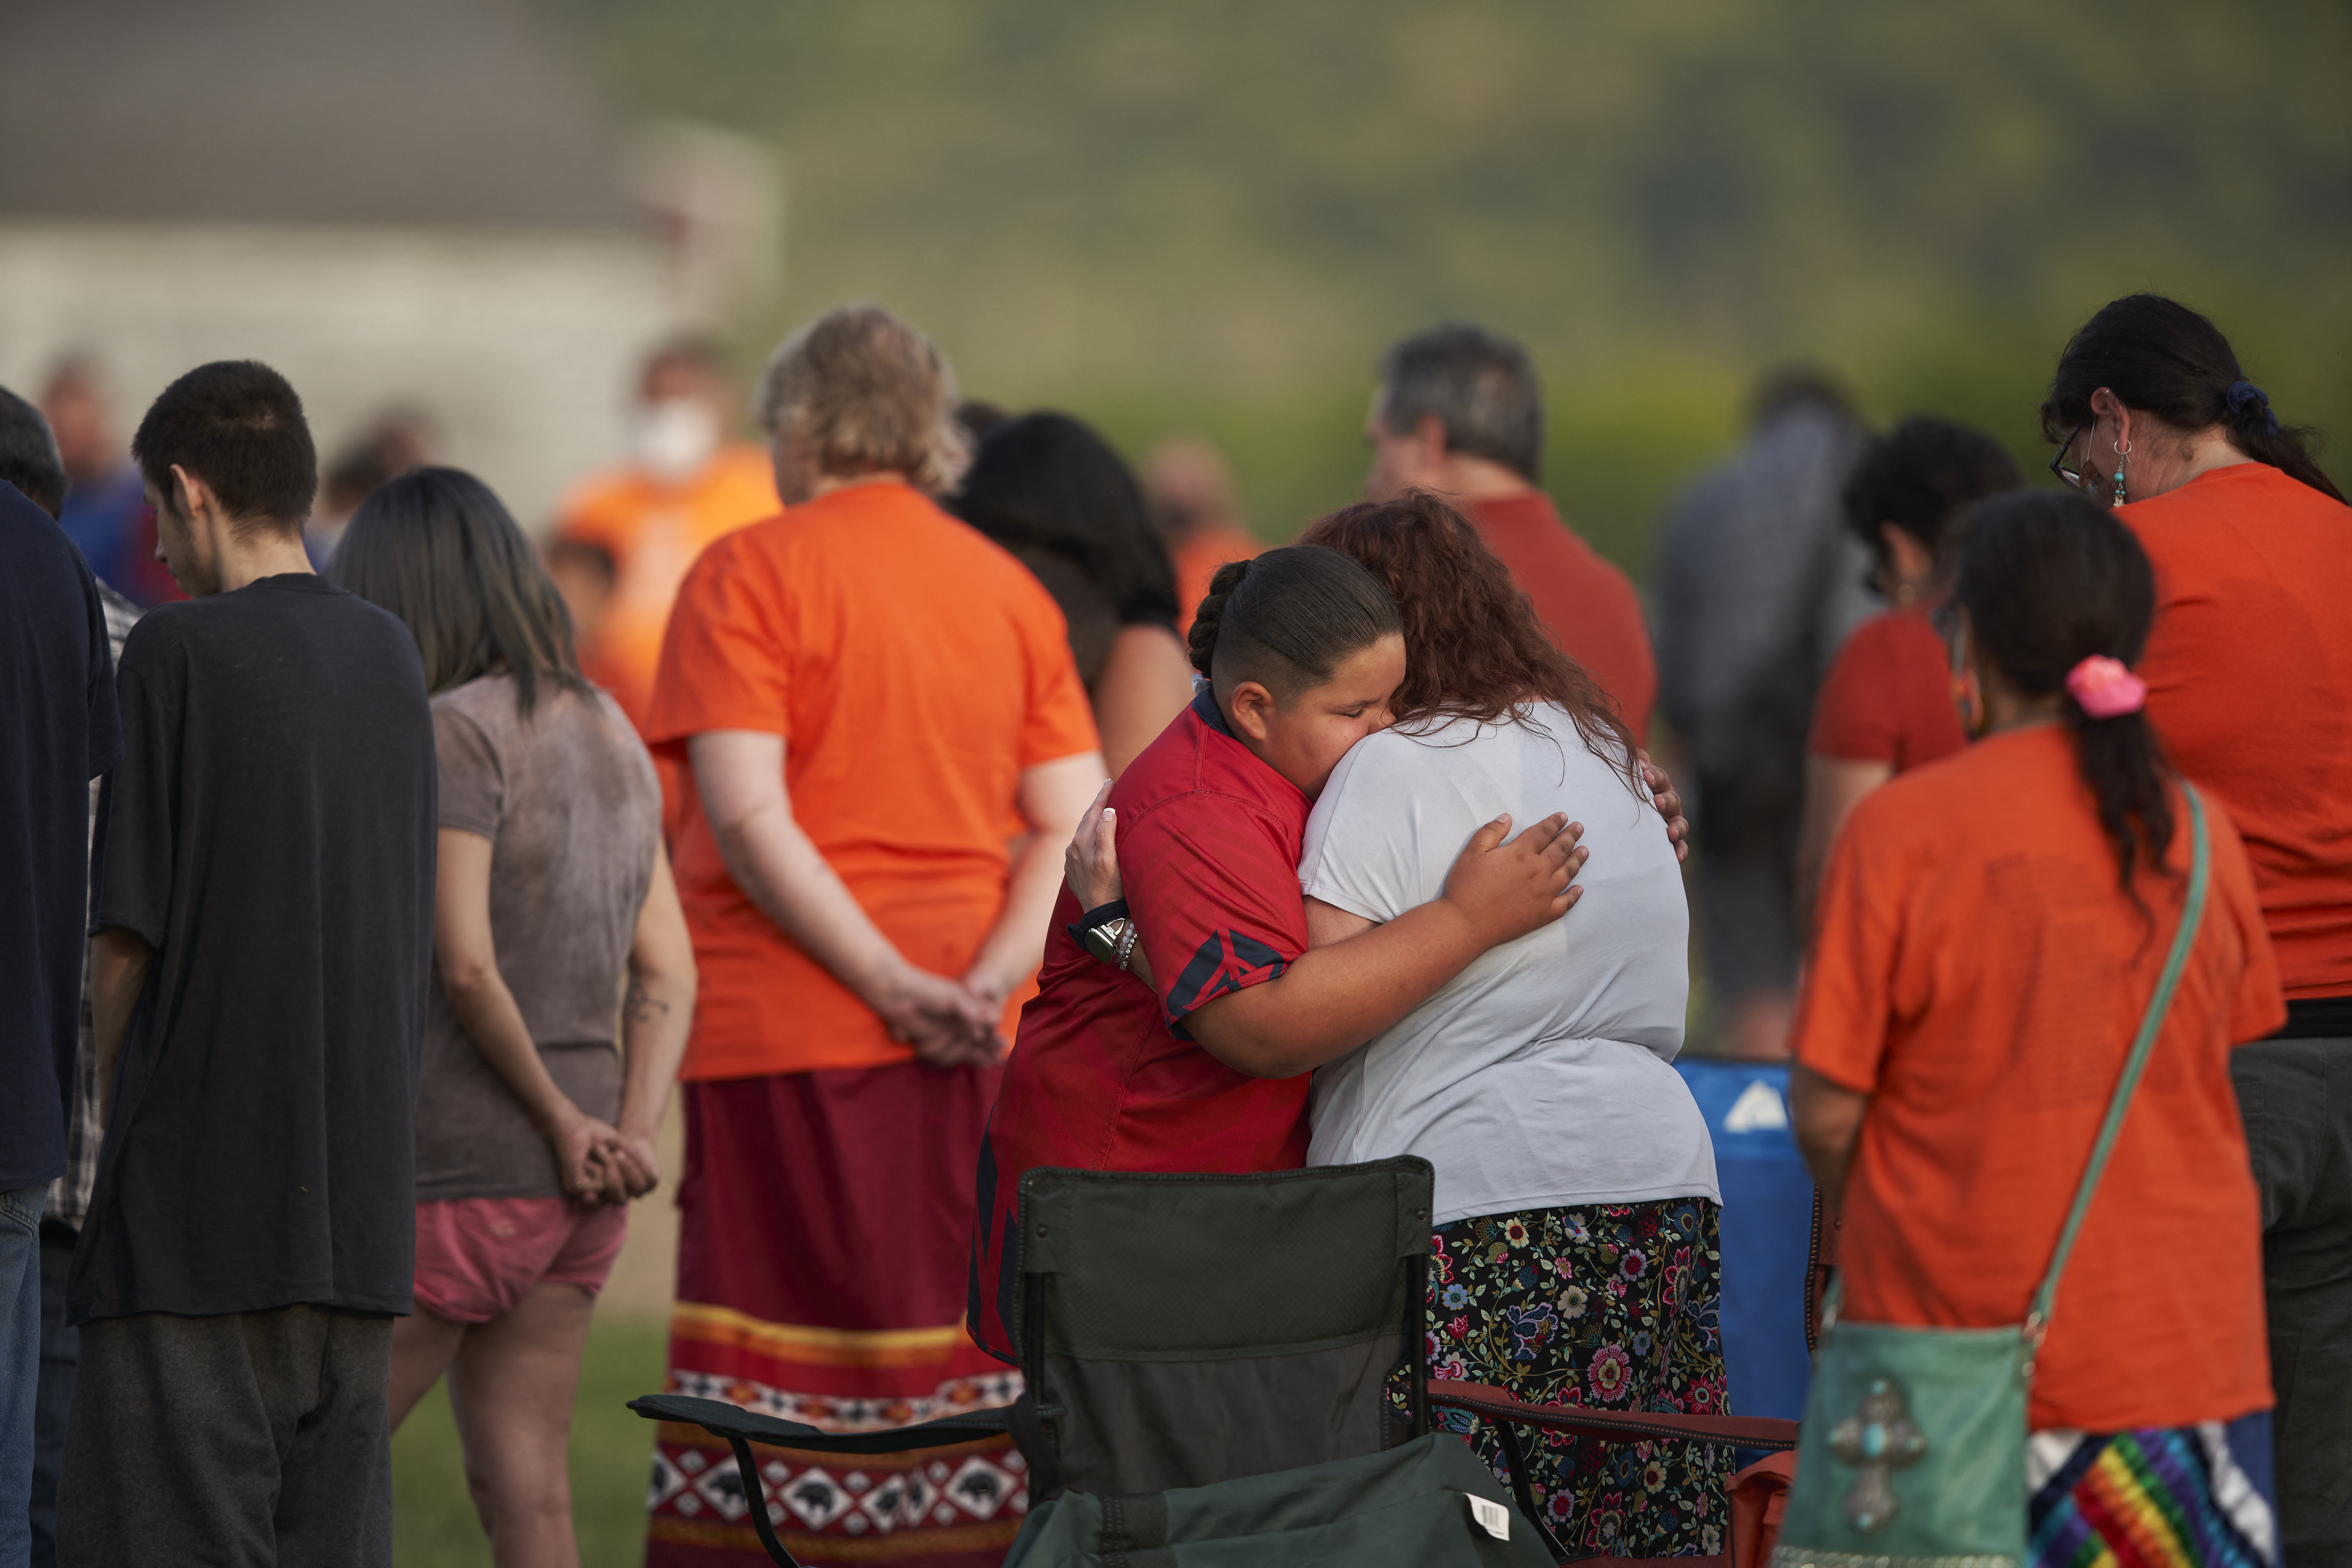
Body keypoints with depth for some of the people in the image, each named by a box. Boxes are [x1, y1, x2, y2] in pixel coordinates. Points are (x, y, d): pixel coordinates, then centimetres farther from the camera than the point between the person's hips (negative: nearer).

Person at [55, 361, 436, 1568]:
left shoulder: (179, 652, -8)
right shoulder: (390, 658, 12)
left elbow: (124, 937, -7)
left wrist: (109, 1122, 7)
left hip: (197, 1196, -6)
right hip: (361, 1198, 6)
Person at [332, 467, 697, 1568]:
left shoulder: (456, 732, -12)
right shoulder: (609, 734, 13)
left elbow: (467, 967, -19)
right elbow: (667, 970, 10)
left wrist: (563, 1119, -8)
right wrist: (632, 1135, -1)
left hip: (455, 1166, -8)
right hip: (575, 1191, 8)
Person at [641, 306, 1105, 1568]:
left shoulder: (751, 572, -3)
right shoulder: (1009, 589, 12)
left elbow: (747, 815, -13)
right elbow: (1075, 824, 5)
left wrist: (895, 986, -14)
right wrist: (989, 982, -6)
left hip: (788, 1031, -4)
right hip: (972, 1047, 5)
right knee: (950, 1328, 7)